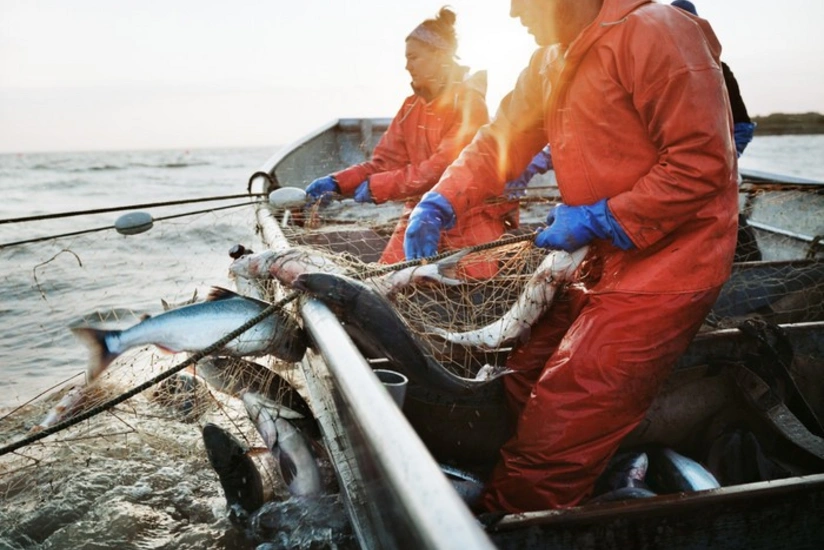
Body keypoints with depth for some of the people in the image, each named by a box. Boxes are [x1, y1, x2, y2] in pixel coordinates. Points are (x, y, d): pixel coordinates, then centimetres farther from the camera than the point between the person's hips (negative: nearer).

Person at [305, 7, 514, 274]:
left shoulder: (468, 101, -10)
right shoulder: (411, 107, 9)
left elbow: (443, 167, -20)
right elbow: (385, 161, 5)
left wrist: (377, 187, -19)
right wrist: (336, 182, -10)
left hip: (470, 218, -5)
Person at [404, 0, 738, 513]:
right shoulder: (552, 61, 12)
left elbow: (702, 164, -19)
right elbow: (499, 141, 12)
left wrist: (599, 220, -18)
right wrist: (439, 205, -2)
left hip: (663, 260, -9)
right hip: (602, 261, 9)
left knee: (560, 424, -9)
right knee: (523, 382, 9)